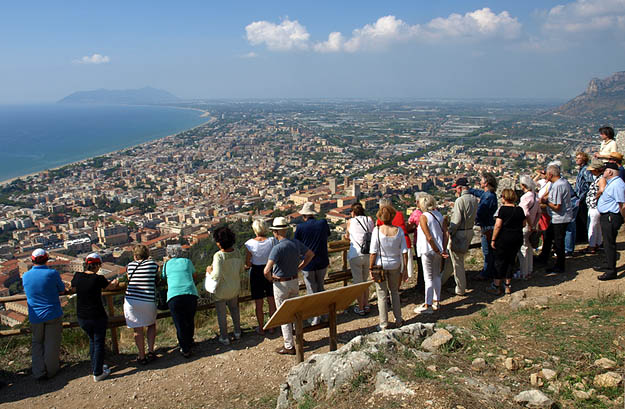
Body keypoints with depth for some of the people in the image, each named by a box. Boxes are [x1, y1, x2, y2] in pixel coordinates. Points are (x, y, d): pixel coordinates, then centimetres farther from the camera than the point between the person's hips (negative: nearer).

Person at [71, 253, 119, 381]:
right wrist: (115, 282, 25)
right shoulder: (99, 278, -17)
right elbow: (110, 287, 3)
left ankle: (95, 367, 34)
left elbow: (73, 288, 14)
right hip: (97, 316, -5)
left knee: (92, 339, 24)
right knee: (99, 342, 9)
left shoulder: (77, 276, -6)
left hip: (81, 317, 5)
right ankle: (98, 373, 13)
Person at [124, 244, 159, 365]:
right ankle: (151, 352, 16)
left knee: (138, 330, 10)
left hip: (131, 300, 1)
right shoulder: (153, 264, 1)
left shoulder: (130, 265, 6)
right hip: (148, 301, -1)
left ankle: (142, 357, 16)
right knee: (151, 325, 23)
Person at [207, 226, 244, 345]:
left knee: (221, 313, 14)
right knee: (234, 309, 27)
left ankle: (224, 338, 24)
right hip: (235, 288, 5)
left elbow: (216, 276, -29)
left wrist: (209, 270, -10)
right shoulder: (237, 253, -10)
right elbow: (242, 269, 2)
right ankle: (237, 332, 37)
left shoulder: (218, 256, -27)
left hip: (222, 290, -5)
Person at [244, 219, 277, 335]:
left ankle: (261, 329, 24)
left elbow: (248, 264, -13)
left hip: (256, 273, -2)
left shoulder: (250, 244, -18)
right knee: (272, 302, 17)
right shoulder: (272, 241, -14)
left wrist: (247, 266, 9)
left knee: (258, 304, 13)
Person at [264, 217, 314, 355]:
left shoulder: (278, 248, -25)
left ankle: (289, 346, 10)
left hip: (281, 284, -6)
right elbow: (310, 254, 12)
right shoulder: (296, 243, -3)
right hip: (294, 281, 6)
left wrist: (270, 278, -10)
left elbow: (267, 271, -31)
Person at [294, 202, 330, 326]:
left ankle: (316, 318, 13)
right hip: (322, 262, 3)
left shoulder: (300, 227, -15)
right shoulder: (323, 223, -7)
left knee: (311, 291, 9)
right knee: (320, 287, 22)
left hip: (308, 264, -3)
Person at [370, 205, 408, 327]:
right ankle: (398, 321, 27)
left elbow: (373, 252, -14)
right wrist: (405, 269, 2)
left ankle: (384, 325, 14)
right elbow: (404, 251, -6)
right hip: (395, 265, 3)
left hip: (380, 265, -3)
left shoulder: (377, 230, -14)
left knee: (382, 295, 8)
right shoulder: (399, 231, -7)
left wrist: (371, 268, -6)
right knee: (395, 292, 22)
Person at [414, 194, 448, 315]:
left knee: (428, 278, -1)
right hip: (438, 251, 7)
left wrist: (437, 251, -12)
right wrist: (443, 250, 0)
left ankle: (428, 305, 4)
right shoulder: (439, 215, 5)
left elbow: (429, 238, -20)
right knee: (437, 276, 17)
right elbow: (446, 233, 1)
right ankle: (436, 301, 27)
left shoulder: (423, 217, -15)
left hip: (428, 251, -7)